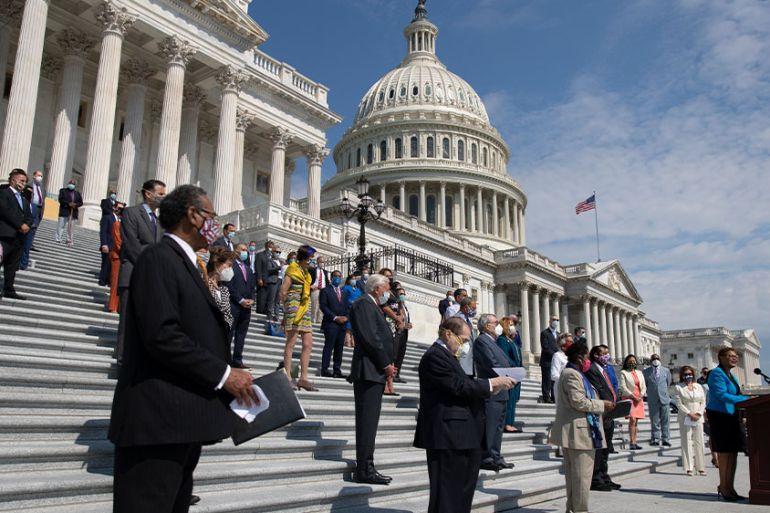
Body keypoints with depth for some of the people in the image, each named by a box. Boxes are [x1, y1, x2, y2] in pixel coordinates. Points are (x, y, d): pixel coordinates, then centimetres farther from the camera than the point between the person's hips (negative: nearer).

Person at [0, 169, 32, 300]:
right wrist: (20, 225, -14)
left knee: (12, 266, 9)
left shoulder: (24, 199, 23)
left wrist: (27, 225, -5)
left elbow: (29, 216, 17)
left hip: (19, 237, 7)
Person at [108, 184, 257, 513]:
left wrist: (229, 376, 7)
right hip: (159, 418, -10)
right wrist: (223, 374, -16)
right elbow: (161, 336, -21)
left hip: (182, 419, 10)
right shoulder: (158, 258, -9)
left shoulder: (183, 262, 19)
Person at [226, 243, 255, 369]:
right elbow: (229, 285, -11)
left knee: (241, 334, 7)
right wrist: (241, 300, -14)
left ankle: (237, 360, 10)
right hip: (233, 305, -7)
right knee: (229, 334, -4)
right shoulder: (230, 265, -3)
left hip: (247, 306, 7)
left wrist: (251, 300, 0)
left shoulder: (248, 269, 22)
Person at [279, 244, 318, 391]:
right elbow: (283, 292, -9)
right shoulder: (292, 271, -4)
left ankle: (303, 378, 5)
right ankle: (287, 378, -4)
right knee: (291, 343, -6)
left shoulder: (306, 273, 18)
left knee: (308, 345, 3)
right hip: (293, 309, -8)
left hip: (305, 310, 8)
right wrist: (288, 307, -1)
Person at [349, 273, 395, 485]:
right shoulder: (363, 304, -8)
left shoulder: (373, 307, 23)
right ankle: (364, 471, -5)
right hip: (369, 371, -10)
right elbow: (369, 337, -18)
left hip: (375, 373, 10)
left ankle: (366, 469, 15)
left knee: (369, 422, 11)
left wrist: (387, 365, 10)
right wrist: (386, 364, -12)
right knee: (367, 422, -8)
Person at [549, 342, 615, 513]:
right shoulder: (571, 374, -13)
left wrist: (600, 406, 15)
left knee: (572, 474, 15)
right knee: (582, 475, -6)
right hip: (579, 432, -11)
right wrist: (602, 405, -10)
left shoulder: (573, 373, 20)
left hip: (573, 433, 11)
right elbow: (578, 402, -21)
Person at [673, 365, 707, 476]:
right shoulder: (678, 387, 2)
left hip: (698, 418, 3)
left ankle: (700, 468, 9)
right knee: (687, 442, -3)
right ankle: (689, 468, 0)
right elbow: (679, 404, -5)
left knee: (699, 442, 3)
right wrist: (689, 414, -13)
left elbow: (703, 402, 9)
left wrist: (699, 413, -6)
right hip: (685, 418, -3)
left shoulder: (698, 386, 13)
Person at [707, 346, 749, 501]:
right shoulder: (717, 373, -11)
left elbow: (735, 394, 18)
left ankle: (729, 487, 18)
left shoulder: (731, 375, 17)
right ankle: (724, 487, 4)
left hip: (731, 416, 9)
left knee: (733, 452, 10)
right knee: (724, 452, -5)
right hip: (719, 415, -9)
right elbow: (722, 395, -20)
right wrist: (746, 399, -21)